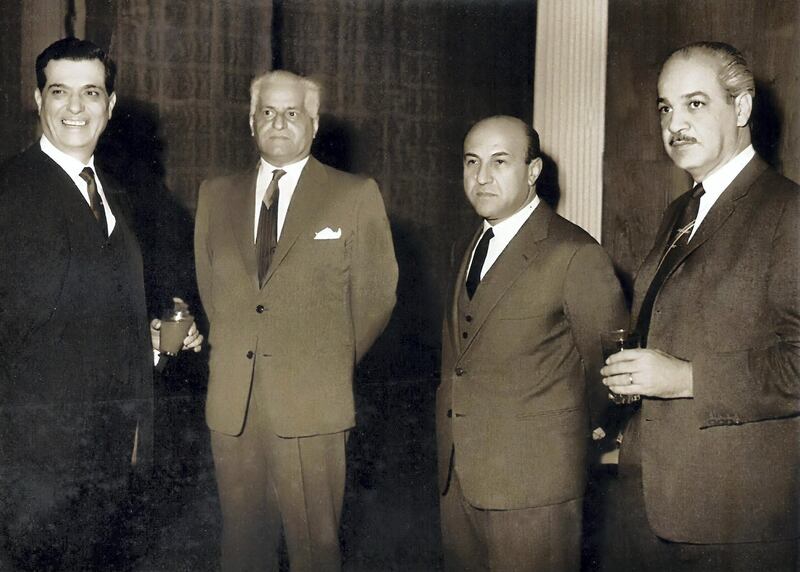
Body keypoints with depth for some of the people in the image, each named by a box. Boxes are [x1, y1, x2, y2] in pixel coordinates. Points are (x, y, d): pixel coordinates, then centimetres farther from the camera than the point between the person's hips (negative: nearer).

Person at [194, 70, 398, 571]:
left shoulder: (356, 196, 0)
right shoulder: (216, 196, 12)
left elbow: (376, 295, 4)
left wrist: (334, 366, 8)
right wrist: (234, 354, 13)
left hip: (312, 405, -3)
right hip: (232, 406, 3)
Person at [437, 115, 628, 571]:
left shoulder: (576, 254, -13)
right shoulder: (468, 252, 12)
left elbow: (608, 363, -7)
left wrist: (577, 432, 6)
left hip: (532, 482, -7)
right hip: (458, 477, 7)